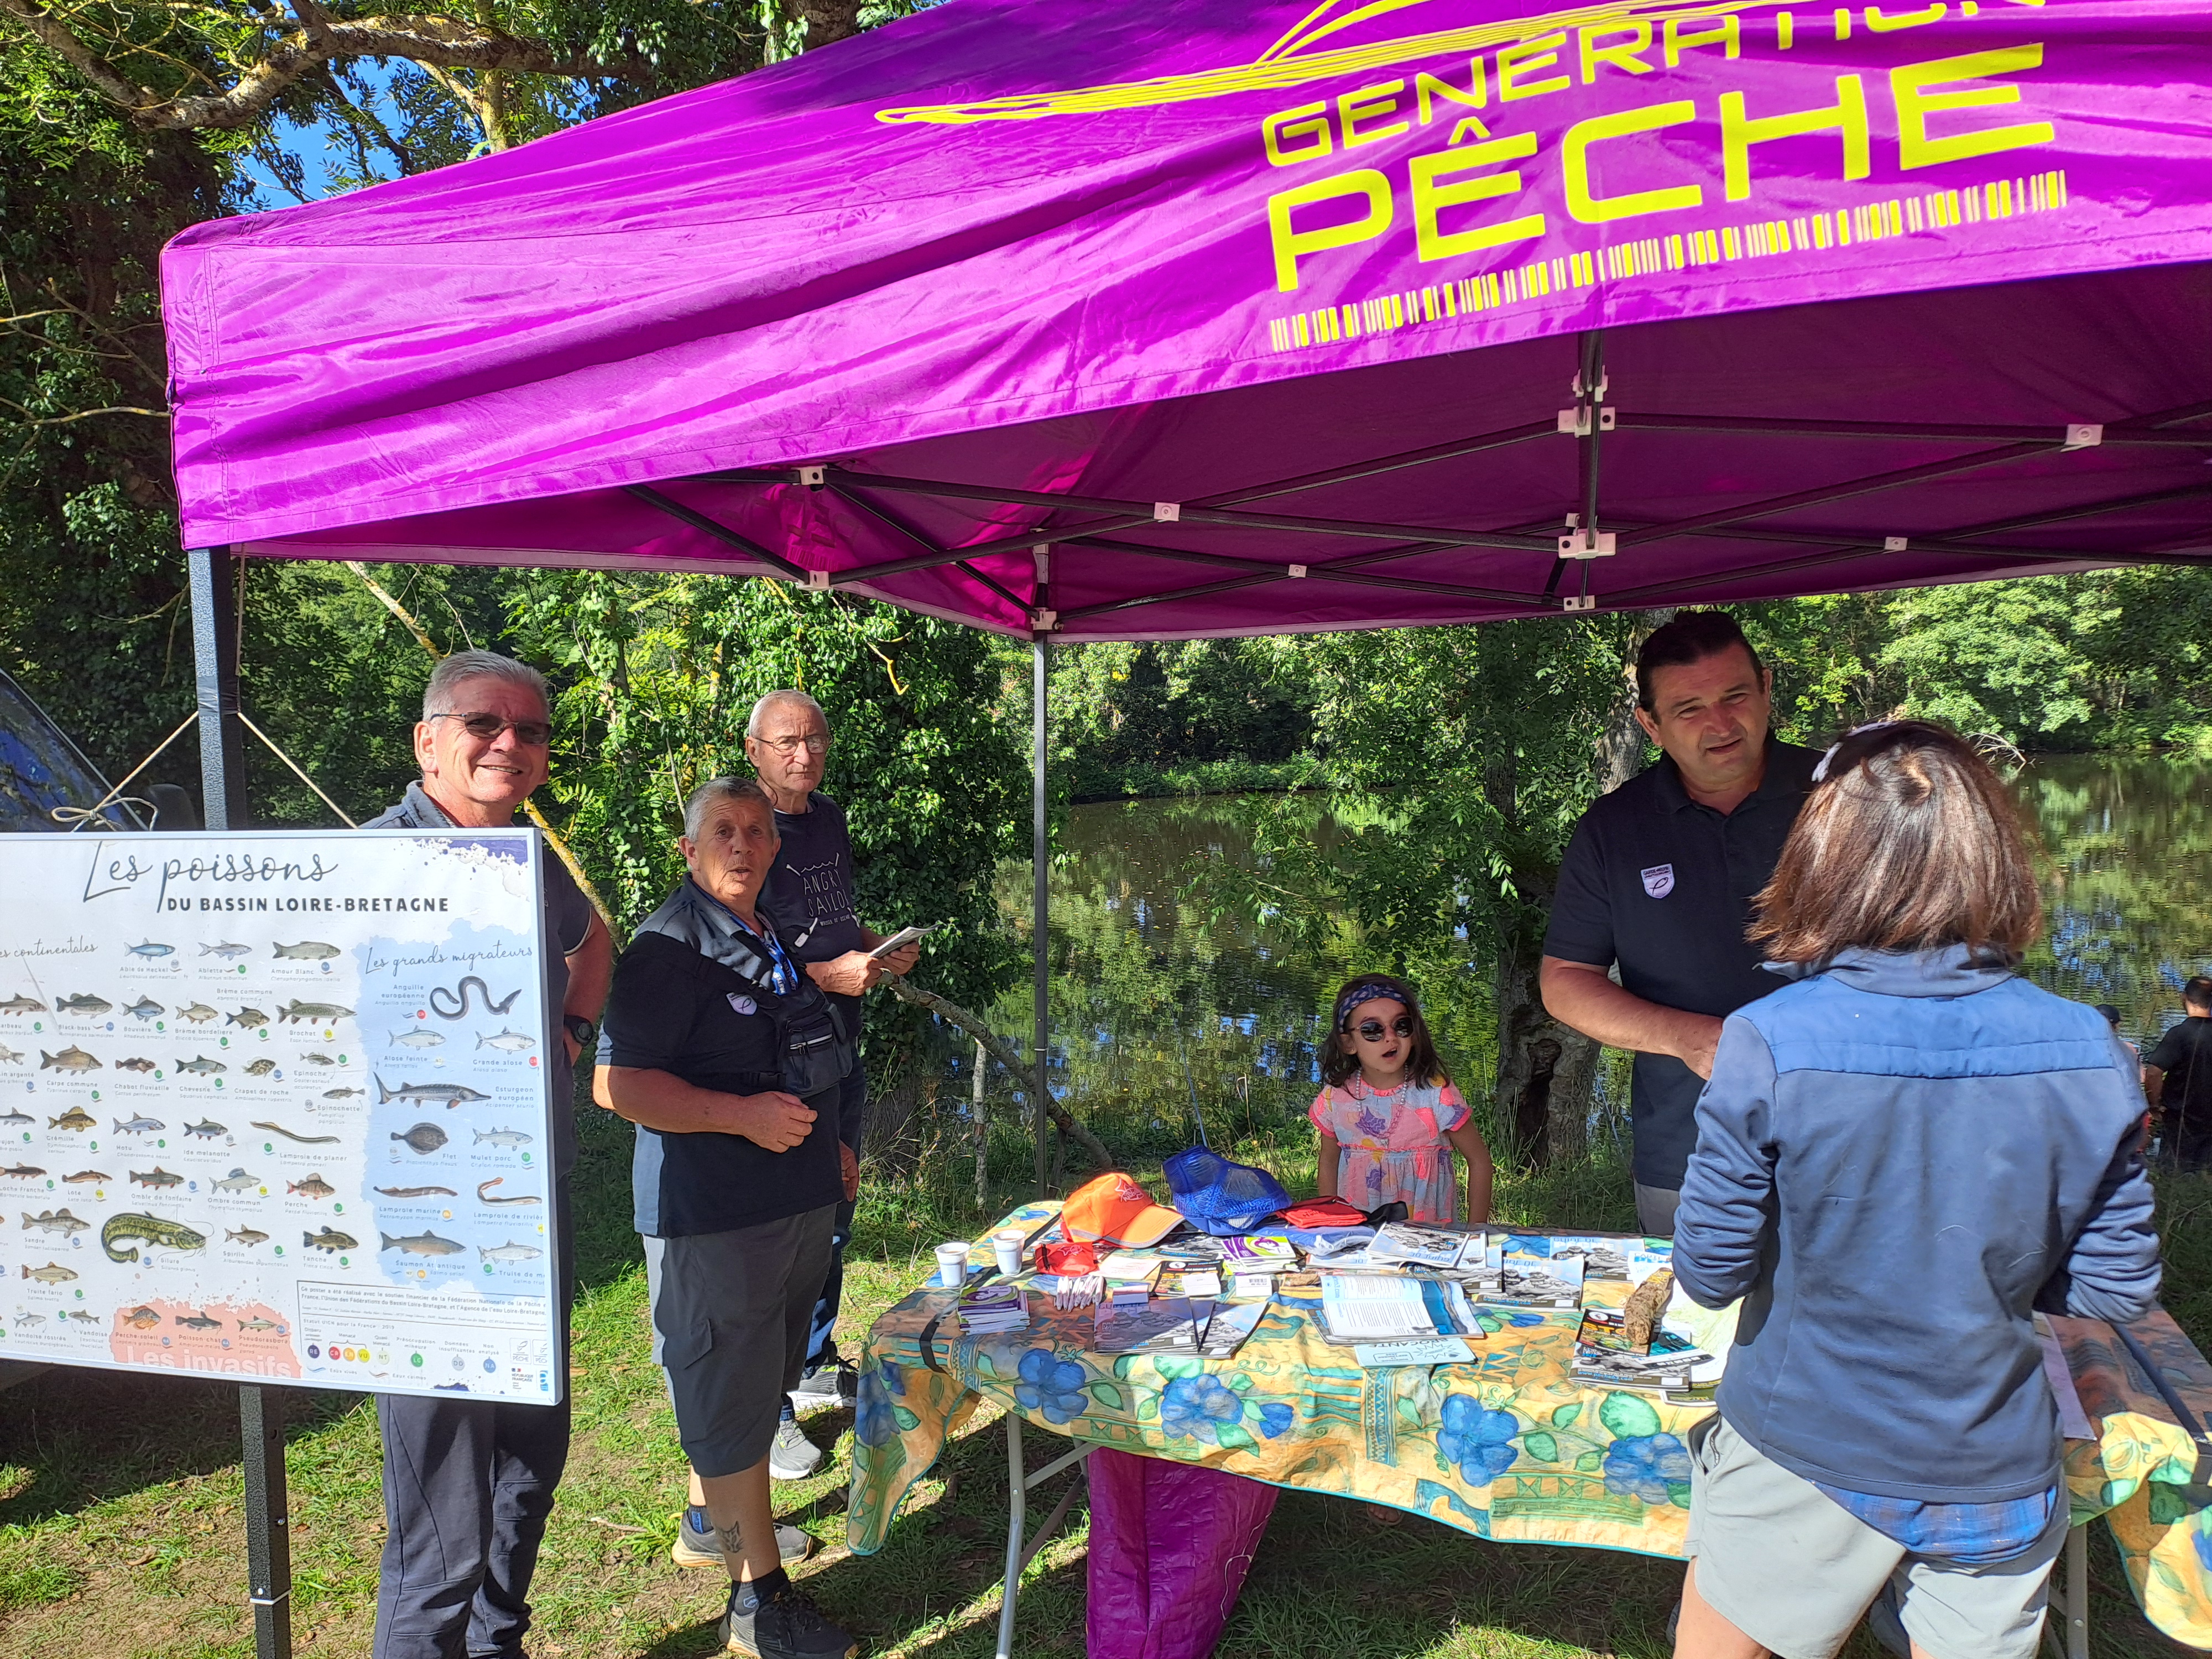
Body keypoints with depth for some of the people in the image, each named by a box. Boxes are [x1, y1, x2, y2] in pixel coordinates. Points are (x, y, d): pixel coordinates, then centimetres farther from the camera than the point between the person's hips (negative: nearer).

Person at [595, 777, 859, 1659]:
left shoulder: (773, 941, 12)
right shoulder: (668, 948, -16)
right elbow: (617, 1083, -23)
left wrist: (824, 1149, 22)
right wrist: (742, 1115, -29)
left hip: (795, 1204, 9)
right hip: (712, 1216, -9)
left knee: (752, 1385, 22)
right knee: (732, 1404, 1)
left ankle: (718, 1519, 41)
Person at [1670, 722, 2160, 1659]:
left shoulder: (1769, 1048, -23)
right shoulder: (2088, 1057, -12)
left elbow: (1709, 1274, -15)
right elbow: (2119, 1286, -3)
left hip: (1803, 1457, -2)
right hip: (1996, 1477, 3)